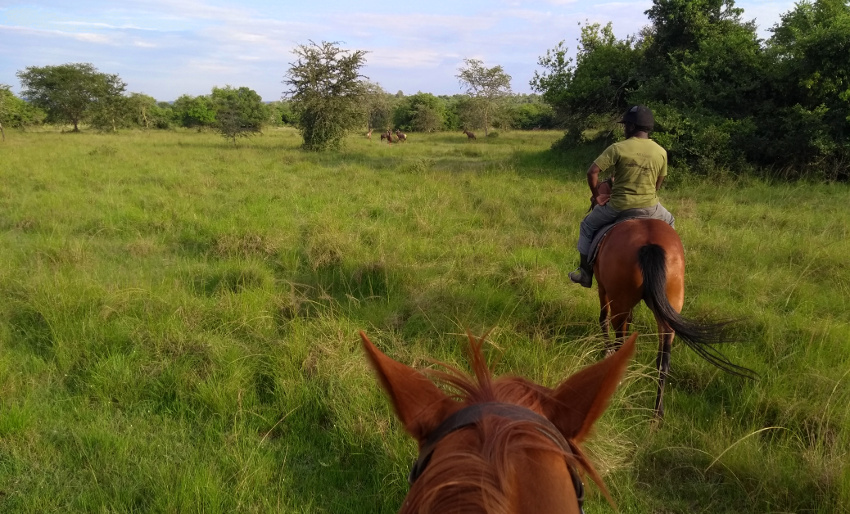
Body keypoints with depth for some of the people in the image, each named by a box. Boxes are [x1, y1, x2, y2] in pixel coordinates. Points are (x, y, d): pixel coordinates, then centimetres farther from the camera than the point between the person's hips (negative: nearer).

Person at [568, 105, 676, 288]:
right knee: (669, 222, 35)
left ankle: (585, 271, 23)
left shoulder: (617, 149, -11)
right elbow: (658, 183, 10)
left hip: (619, 207, -2)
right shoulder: (661, 152, -1)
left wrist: (597, 196, 1)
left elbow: (592, 172, -14)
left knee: (588, 225, 24)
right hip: (649, 208, 3)